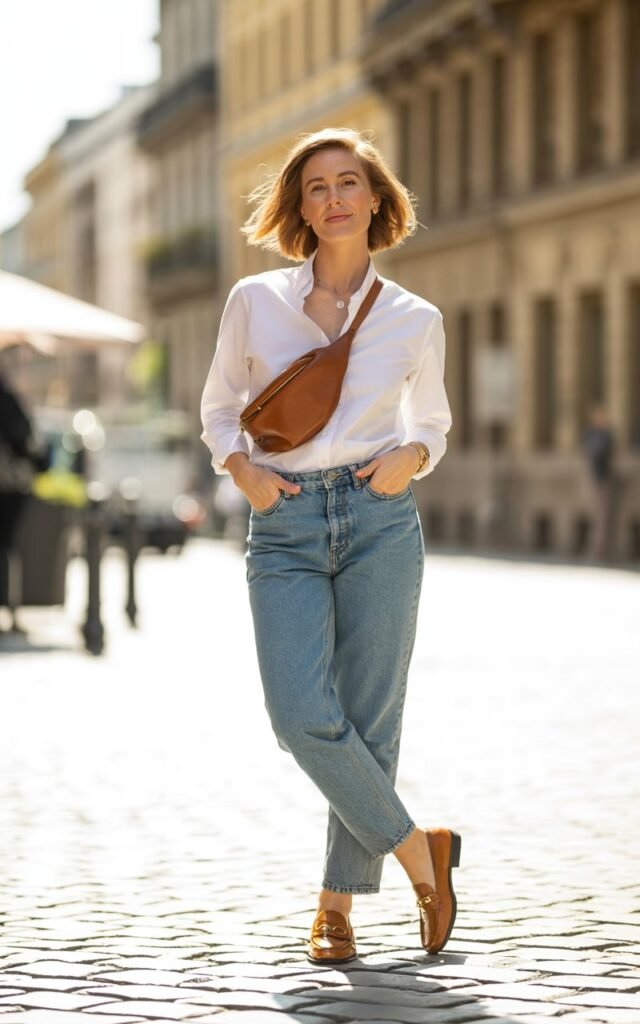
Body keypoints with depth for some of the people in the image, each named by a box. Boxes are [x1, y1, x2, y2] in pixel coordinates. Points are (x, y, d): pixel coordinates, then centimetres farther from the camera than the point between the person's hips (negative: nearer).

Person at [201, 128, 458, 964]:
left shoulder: (415, 321, 6)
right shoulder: (255, 301, 6)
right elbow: (220, 408, 15)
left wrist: (409, 459, -3)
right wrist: (241, 468, -4)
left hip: (379, 521, 0)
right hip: (285, 529, 0)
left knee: (369, 724, -1)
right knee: (304, 719, -15)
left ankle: (339, 903, 16)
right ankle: (418, 852, 5)